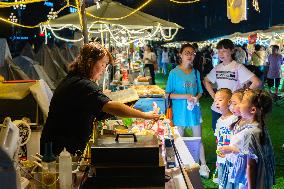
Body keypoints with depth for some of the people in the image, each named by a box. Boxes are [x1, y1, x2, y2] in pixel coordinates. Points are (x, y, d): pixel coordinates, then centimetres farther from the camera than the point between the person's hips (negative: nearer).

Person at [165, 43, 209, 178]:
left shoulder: (196, 72, 4)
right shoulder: (174, 73, -8)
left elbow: (200, 91, 12)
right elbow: (169, 94, -9)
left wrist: (196, 98, -11)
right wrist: (186, 96, -19)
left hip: (194, 109, 3)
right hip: (180, 110, -3)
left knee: (198, 138, 9)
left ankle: (203, 165, 19)